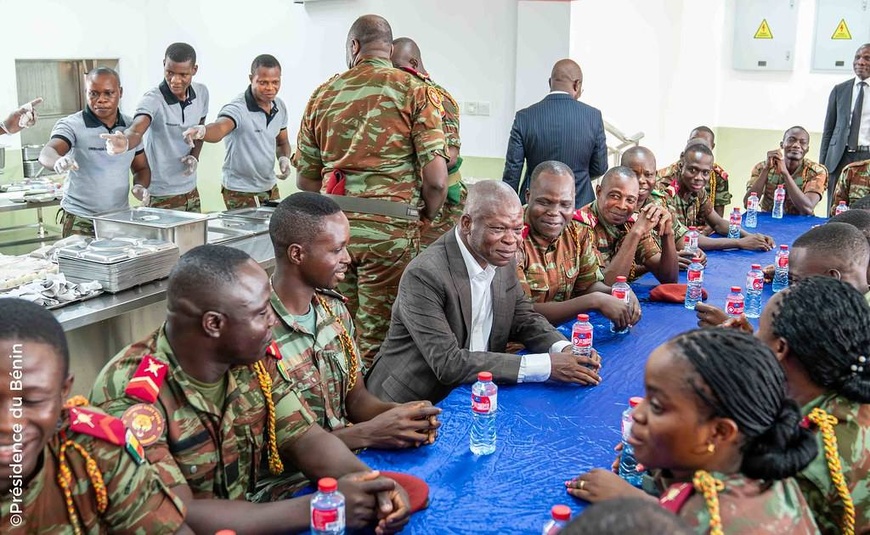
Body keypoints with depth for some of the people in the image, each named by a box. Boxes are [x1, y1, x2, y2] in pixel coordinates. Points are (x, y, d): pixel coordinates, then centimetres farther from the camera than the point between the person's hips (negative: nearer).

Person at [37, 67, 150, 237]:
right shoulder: (71, 125, -7)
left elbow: (141, 168, 15)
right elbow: (47, 153, -23)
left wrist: (140, 186, -6)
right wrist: (58, 161, -47)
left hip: (121, 218, 4)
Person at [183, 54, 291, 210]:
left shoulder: (280, 106, 2)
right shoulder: (237, 109, -19)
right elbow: (219, 129, -40)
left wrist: (284, 158, -5)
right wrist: (202, 130, -61)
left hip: (270, 187, 7)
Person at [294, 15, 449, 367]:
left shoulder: (323, 94, 9)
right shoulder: (415, 91, -1)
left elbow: (305, 180, 11)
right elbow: (436, 178, -9)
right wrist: (426, 217, 10)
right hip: (390, 229, -3)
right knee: (376, 342, 5)